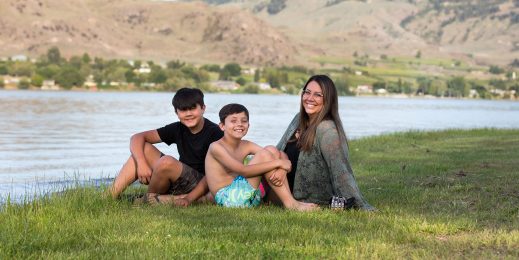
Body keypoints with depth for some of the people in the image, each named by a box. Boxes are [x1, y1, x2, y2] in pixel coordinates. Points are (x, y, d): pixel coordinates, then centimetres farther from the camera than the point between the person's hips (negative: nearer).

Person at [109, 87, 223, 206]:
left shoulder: (215, 133, -14)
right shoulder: (178, 129, 3)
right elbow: (137, 138, 1)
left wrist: (189, 198, -27)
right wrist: (141, 163, -19)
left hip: (200, 185, -6)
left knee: (167, 162, -30)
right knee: (144, 149, -5)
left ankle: (149, 198, -3)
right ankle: (111, 195, -13)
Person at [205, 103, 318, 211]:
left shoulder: (246, 146, 11)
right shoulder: (216, 147, -11)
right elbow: (243, 170, -24)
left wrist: (281, 170, -22)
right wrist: (277, 163, -24)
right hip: (227, 199, -8)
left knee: (272, 150, -2)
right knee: (263, 154, -18)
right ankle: (291, 204, -20)